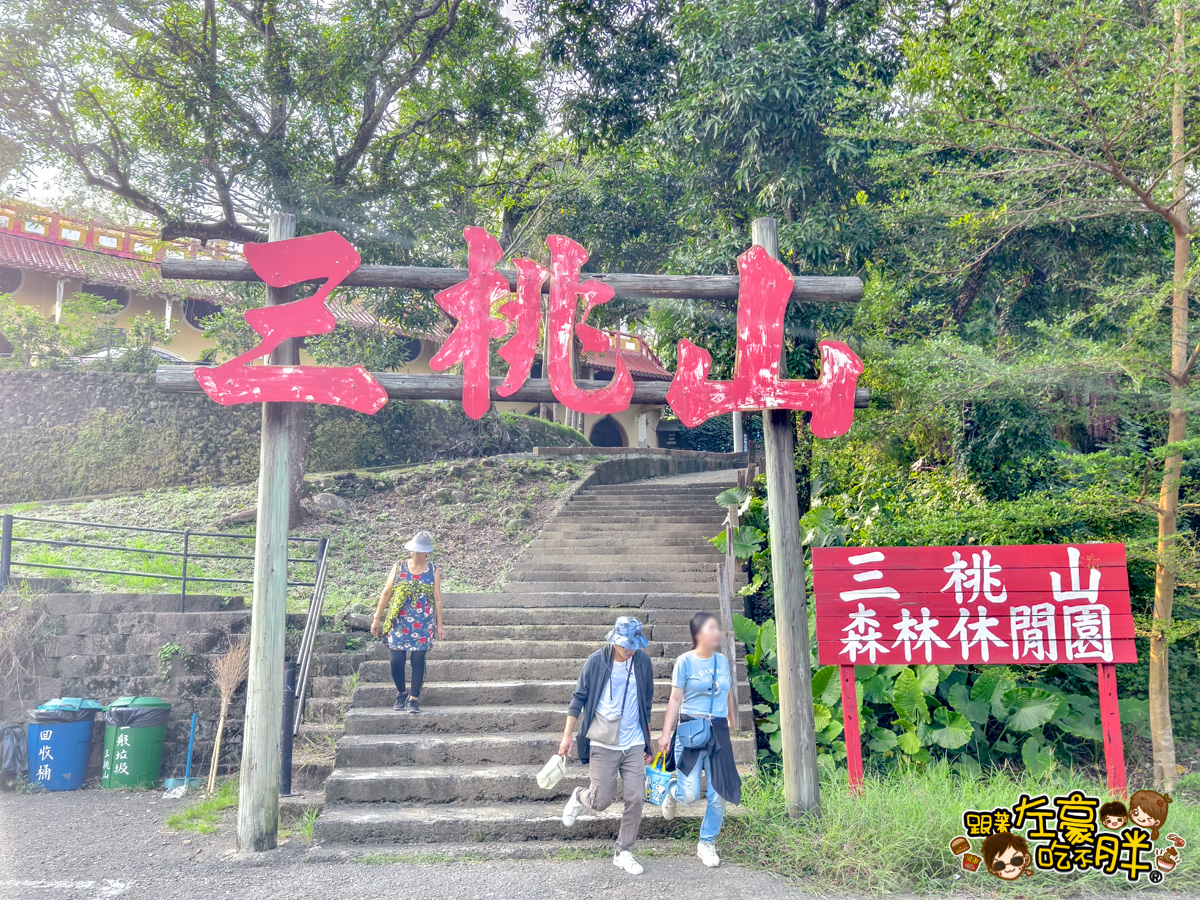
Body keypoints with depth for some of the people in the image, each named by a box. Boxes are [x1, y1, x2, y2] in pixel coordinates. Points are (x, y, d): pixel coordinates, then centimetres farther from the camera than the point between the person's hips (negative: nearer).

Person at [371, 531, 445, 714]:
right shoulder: (399, 567, 1)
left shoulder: (433, 571, 2)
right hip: (399, 622, 0)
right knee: (396, 660, -2)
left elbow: (437, 599, 5)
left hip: (423, 623, 0)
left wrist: (439, 625, 3)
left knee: (418, 660, -2)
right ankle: (401, 693, 23)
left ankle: (414, 698, 13)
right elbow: (386, 593, 5)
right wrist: (377, 619, 5)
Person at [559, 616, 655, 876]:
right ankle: (578, 798, 32)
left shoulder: (642, 662, 0)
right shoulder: (596, 662, -9)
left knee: (635, 799, 0)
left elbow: (647, 704, 11)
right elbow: (579, 698, 0)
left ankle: (623, 853, 18)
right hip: (602, 744, -3)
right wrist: (567, 735, -2)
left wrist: (647, 742, 13)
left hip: (634, 745, 3)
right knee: (602, 800, -2)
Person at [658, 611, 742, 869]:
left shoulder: (723, 661, 7)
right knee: (689, 795, -7)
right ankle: (673, 791, 29)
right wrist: (666, 733, -9)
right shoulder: (685, 661, -6)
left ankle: (707, 843, 22)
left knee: (720, 794, 3)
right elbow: (675, 699, -5)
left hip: (718, 733, 4)